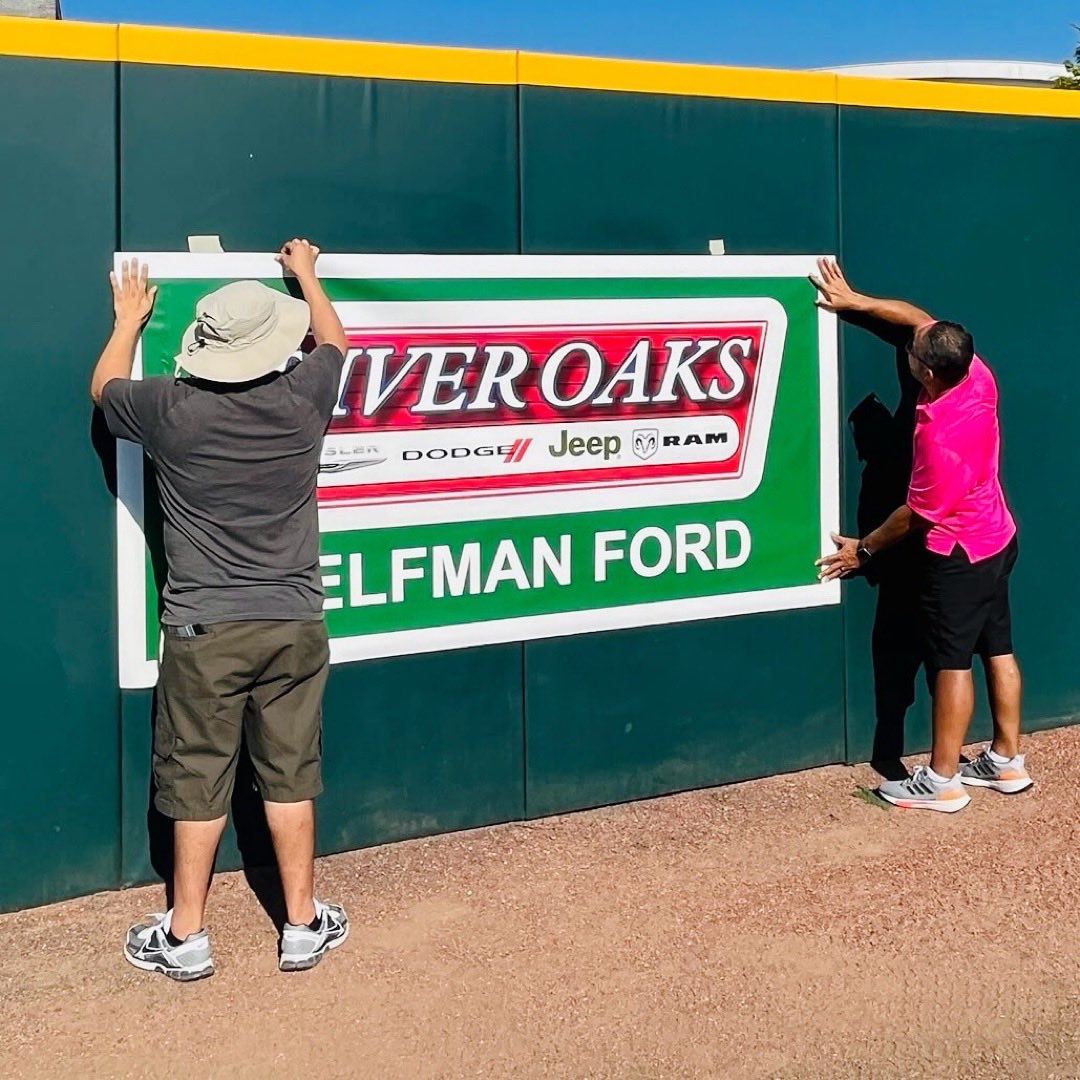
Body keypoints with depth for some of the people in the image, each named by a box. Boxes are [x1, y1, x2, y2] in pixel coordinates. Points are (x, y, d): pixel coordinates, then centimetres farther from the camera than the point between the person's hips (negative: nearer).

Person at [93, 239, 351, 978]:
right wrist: (306, 275, 33)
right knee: (290, 774, 11)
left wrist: (129, 319, 29)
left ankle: (185, 937, 18)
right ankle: (304, 926, 21)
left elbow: (104, 388, 13)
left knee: (197, 778, 8)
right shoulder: (303, 399, -8)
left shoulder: (171, 409, -11)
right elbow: (334, 341, 17)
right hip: (294, 623, 2)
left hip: (204, 628, -2)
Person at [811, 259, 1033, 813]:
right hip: (997, 540, 9)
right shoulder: (978, 378, -12)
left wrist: (863, 548, -3)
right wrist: (856, 301, 3)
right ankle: (1007, 761, 27)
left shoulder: (941, 440, -32)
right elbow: (922, 319, 3)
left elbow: (918, 515, -17)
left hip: (958, 557, -9)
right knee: (998, 650, 15)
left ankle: (942, 781, 11)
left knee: (952, 663, 1)